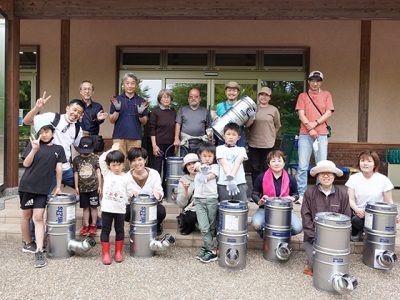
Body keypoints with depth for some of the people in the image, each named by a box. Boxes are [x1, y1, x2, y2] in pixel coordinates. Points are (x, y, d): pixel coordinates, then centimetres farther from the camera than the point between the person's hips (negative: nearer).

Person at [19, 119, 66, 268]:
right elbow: (26, 164, -3)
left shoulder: (58, 149, 6)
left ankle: (39, 252, -4)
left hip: (43, 189, 0)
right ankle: (27, 243, 32)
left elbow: (59, 168, 6)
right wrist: (34, 149, -17)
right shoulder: (33, 144, 3)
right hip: (27, 185, 0)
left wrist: (58, 186, 6)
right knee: (27, 215, 12)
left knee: (38, 218, -5)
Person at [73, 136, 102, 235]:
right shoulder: (76, 159, 1)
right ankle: (86, 225, 20)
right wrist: (76, 186, 5)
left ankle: (93, 225, 17)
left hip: (93, 187, -2)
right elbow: (76, 173, 6)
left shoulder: (95, 158, -4)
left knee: (93, 207, 5)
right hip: (83, 188, 2)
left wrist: (99, 186, -1)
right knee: (85, 207, 11)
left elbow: (98, 172, 0)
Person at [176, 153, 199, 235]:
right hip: (190, 211, 0)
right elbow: (181, 204, -5)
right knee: (190, 216, -30)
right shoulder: (183, 180, 2)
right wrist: (185, 189, -19)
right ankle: (189, 226, 7)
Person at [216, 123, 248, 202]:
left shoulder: (241, 149, 14)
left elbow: (237, 163, -6)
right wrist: (229, 179, -25)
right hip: (223, 183, -1)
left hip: (240, 183, 1)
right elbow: (224, 164, -8)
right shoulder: (220, 148, 9)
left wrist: (231, 176, -25)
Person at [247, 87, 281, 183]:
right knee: (255, 169, 8)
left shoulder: (274, 109, 1)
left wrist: (270, 135, 9)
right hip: (253, 143, 2)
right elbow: (247, 124, 9)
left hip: (268, 144, -1)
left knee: (266, 169, 3)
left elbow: (277, 125, 11)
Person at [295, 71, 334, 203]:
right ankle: (301, 194, 0)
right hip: (305, 134, -1)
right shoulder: (302, 96, 12)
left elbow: (329, 112, 4)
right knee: (303, 166, -4)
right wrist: (310, 128, -10)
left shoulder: (326, 95, 15)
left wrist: (315, 123, -9)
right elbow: (301, 114, 2)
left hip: (322, 134, 1)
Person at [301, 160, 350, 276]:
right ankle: (312, 265, 16)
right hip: (313, 238, -2)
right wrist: (314, 236, -13)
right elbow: (306, 216, -4)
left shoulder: (342, 194, 3)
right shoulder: (310, 192, -2)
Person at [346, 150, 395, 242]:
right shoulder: (354, 178, 0)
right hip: (358, 213, 1)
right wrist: (356, 209, -26)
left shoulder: (383, 180, -4)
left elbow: (389, 202, 1)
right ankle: (356, 233, 5)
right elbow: (351, 199, -5)